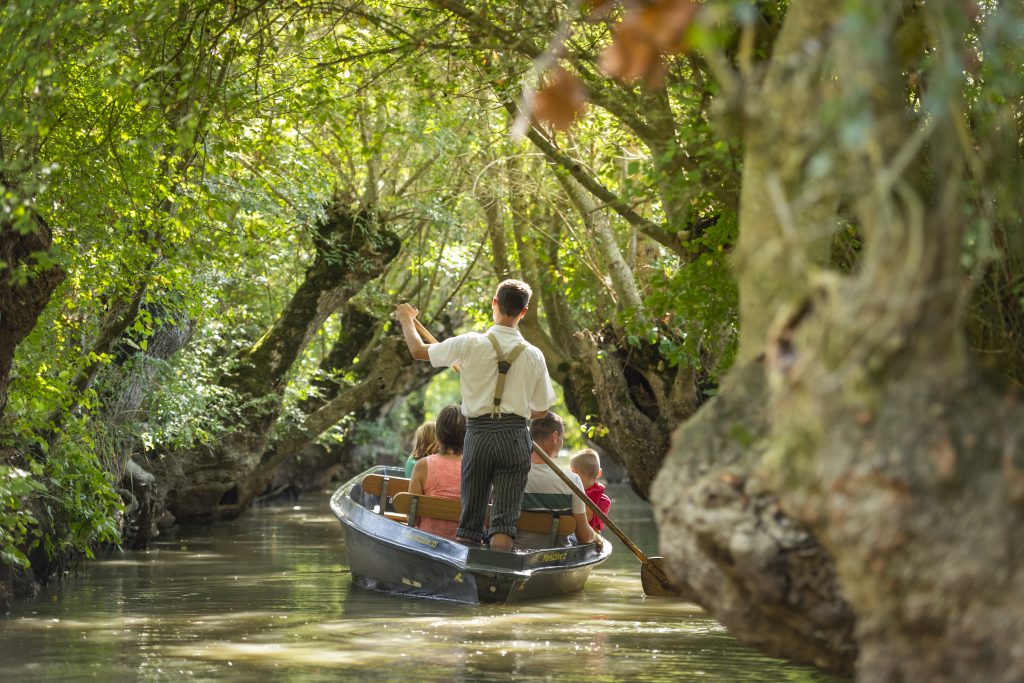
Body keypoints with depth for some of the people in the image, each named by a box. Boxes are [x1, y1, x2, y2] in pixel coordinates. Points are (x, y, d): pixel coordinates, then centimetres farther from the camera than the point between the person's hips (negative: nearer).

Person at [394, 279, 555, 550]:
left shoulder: (470, 344, -4)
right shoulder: (533, 355, 1)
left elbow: (418, 350, 9)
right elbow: (540, 411, 11)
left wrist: (407, 319, 28)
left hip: (478, 434, 0)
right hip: (515, 437, 0)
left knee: (470, 518, 9)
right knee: (504, 520, -2)